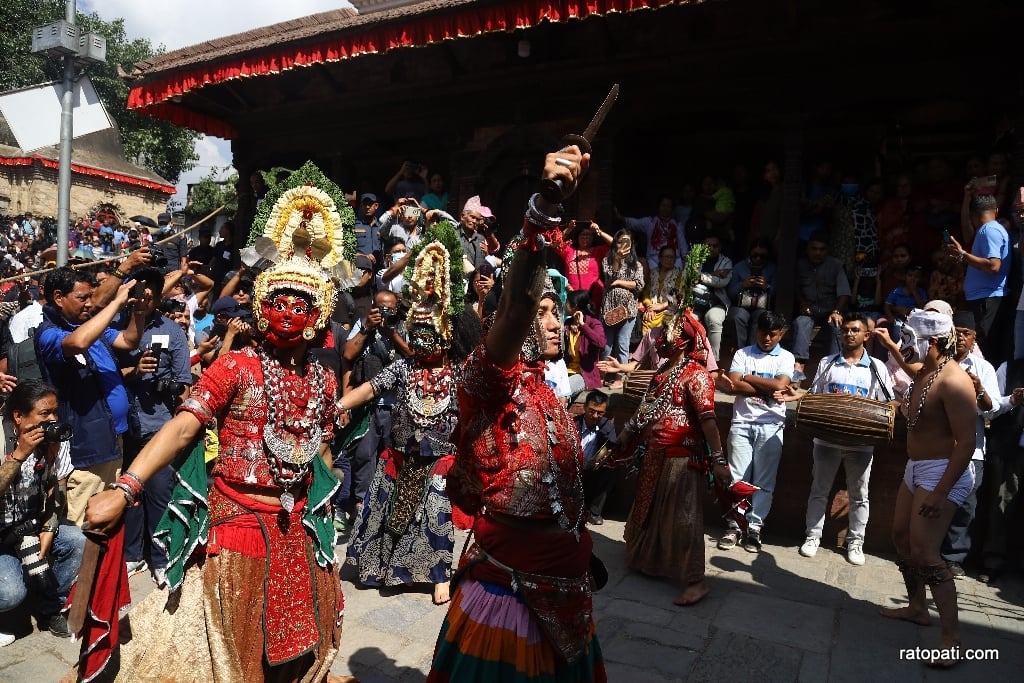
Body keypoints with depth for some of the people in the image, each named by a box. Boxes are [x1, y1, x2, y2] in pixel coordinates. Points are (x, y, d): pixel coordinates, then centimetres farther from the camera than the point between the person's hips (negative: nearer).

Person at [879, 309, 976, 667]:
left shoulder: (953, 381, -23)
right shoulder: (924, 372, 7)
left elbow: (967, 442, -26)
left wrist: (941, 492, -27)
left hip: (943, 473, -10)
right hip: (916, 469, 10)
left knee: (924, 552, -11)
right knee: (901, 537, 18)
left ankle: (952, 637, -1)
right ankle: (917, 607, 34)